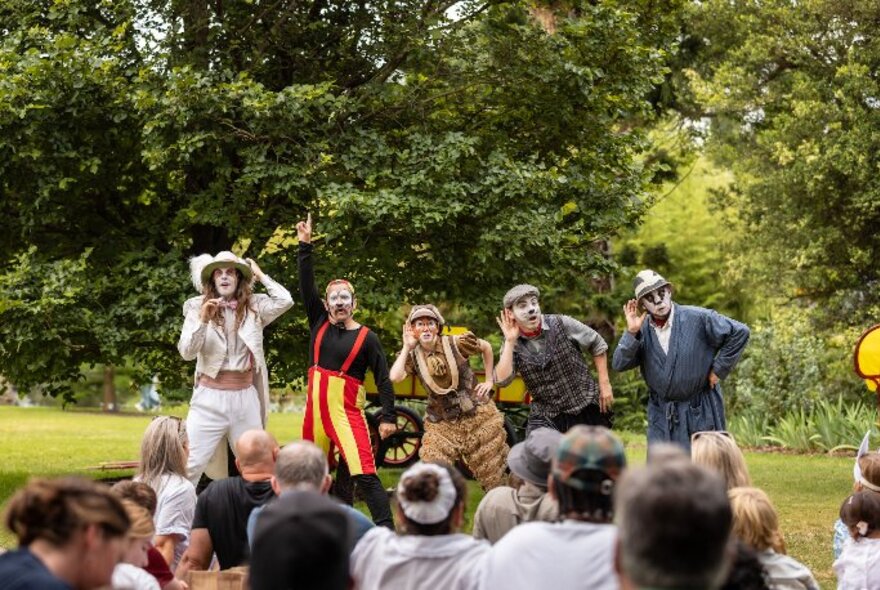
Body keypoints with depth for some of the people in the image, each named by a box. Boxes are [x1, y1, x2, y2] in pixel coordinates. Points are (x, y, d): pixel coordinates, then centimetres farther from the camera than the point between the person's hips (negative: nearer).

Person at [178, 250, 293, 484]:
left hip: (245, 397, 2)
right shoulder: (198, 307, -1)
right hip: (210, 396, -2)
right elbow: (186, 353, -8)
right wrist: (202, 320, -23)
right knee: (188, 465, -9)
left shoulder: (253, 306, 4)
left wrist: (260, 275, 0)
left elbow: (285, 300, -12)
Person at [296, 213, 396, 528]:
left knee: (364, 474, -15)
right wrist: (305, 246, -5)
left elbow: (383, 379, -2)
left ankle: (387, 532, -18)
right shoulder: (320, 323, 8)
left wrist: (388, 416, -9)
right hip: (315, 409, 5)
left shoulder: (366, 338, -2)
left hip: (347, 413, -5)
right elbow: (306, 286, 1)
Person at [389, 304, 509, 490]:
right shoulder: (413, 355, -7)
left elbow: (486, 347, 4)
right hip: (441, 424, 1)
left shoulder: (456, 344, -13)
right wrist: (407, 347, -19)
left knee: (495, 474, 8)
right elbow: (395, 377, -26)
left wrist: (489, 381, 3)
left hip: (477, 416, -1)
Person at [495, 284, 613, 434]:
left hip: (588, 409, 0)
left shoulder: (562, 324, -10)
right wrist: (510, 341, -21)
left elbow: (597, 345, 1)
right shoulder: (513, 345, -6)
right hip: (546, 417, 0)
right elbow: (502, 380, -19)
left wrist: (604, 384, -2)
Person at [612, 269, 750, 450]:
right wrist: (631, 332, -20)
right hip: (661, 413, 4)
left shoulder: (699, 318, -13)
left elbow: (740, 332, -8)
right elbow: (619, 364, -7)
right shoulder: (643, 329, -1)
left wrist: (719, 369, -7)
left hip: (699, 411, -3)